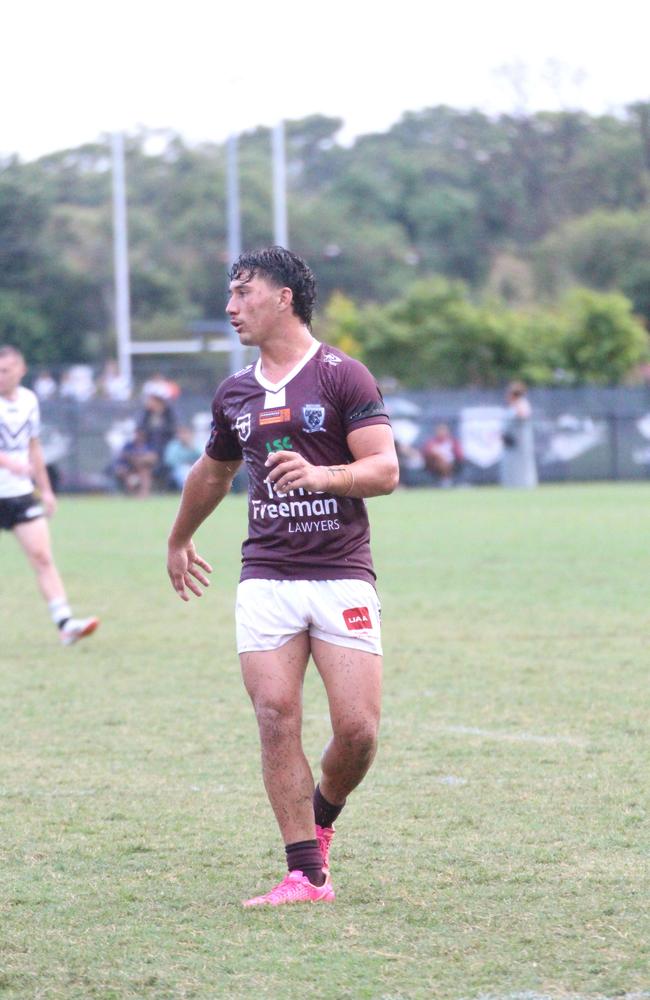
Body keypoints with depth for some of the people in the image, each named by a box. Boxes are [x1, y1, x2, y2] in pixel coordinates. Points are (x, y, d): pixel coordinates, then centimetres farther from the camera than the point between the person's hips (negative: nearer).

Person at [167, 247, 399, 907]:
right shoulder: (235, 393, 14)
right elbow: (213, 472, 32)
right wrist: (179, 540, 43)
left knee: (357, 729, -9)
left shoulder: (342, 377, -3)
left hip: (341, 573, -4)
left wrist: (322, 474, -26)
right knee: (276, 718, -9)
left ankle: (320, 819, 22)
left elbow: (384, 469, -8)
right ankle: (307, 874, -5)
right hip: (266, 575, 4)